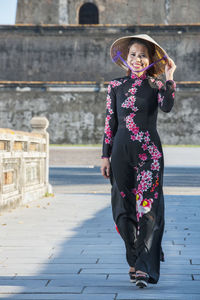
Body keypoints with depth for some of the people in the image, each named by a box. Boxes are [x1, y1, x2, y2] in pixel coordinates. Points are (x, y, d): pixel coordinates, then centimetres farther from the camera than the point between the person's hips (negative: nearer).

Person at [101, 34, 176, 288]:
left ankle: (145, 267, -9)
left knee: (148, 207, -9)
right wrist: (105, 155, 6)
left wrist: (169, 78, -20)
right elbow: (110, 123, 9)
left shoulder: (156, 85, 3)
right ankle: (135, 260, 20)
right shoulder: (116, 86, 8)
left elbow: (167, 106, -18)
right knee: (125, 209, 5)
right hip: (122, 151, 3)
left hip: (149, 153, -2)